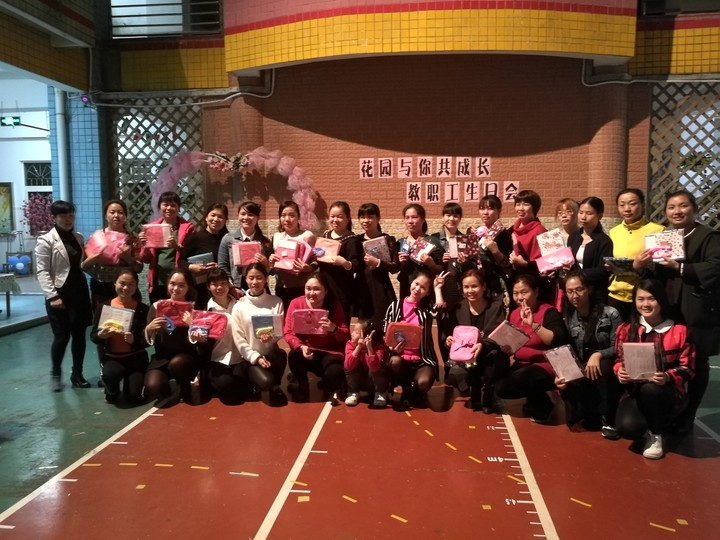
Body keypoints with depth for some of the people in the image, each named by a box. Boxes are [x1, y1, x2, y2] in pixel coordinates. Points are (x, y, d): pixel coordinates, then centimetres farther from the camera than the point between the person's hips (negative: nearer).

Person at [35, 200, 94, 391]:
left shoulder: (79, 238, 12)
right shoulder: (46, 240, -6)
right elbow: (42, 271, -11)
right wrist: (52, 296, -18)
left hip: (79, 292, 5)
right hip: (59, 294, -5)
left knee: (79, 334, 8)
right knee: (62, 336, -1)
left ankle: (77, 373, 21)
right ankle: (56, 373, 22)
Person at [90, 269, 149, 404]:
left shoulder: (143, 309, -7)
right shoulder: (104, 307, -4)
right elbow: (93, 336, 1)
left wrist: (134, 340, -26)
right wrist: (101, 335, -22)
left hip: (135, 357, 0)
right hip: (111, 357, 0)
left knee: (134, 397, -11)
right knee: (110, 374, -34)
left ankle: (130, 380, 27)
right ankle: (111, 392, 5)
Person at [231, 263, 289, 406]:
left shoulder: (276, 302, 2)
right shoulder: (239, 306, -1)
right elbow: (238, 339, -3)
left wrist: (272, 337, -22)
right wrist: (256, 357, -14)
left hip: (271, 353, 1)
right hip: (250, 357, -1)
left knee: (280, 354, -34)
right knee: (265, 382, -28)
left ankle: (276, 387, -1)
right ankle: (255, 385, 13)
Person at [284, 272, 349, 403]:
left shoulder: (335, 305, -8)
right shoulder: (296, 303, -8)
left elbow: (346, 336, -9)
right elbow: (288, 333, -10)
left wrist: (334, 329, -32)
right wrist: (301, 347, -30)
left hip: (330, 352, -1)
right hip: (305, 350, 1)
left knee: (334, 373, -30)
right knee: (294, 356, -32)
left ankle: (330, 397, 10)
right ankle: (302, 394, -2)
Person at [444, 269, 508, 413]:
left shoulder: (496, 306, -6)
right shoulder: (458, 309, 1)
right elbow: (448, 333, 7)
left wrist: (483, 345, -37)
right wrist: (448, 339, -18)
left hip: (490, 359, -1)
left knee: (494, 354, -36)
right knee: (454, 375, -29)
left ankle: (487, 396, -10)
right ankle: (475, 394, 8)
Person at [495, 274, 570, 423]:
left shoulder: (549, 312, -12)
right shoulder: (514, 313, 7)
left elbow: (558, 341, -26)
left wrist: (533, 324, -31)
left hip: (547, 365, -7)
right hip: (523, 364, 7)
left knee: (516, 380, -31)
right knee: (500, 388, -11)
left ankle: (542, 406, -1)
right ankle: (535, 398, 14)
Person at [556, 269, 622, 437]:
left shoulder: (610, 314, -7)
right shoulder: (567, 319, 5)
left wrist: (598, 355, -28)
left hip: (607, 373, -2)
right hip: (582, 373, 3)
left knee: (603, 366, -36)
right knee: (565, 387, -27)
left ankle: (608, 419, -18)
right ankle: (590, 416, 2)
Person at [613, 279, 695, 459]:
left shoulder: (679, 330, -3)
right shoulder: (626, 329, 3)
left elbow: (687, 368, -2)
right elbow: (619, 360, 11)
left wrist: (668, 377, -24)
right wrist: (620, 371, -14)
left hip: (669, 393, -1)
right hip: (635, 391, 2)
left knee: (650, 389, -40)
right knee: (627, 427, -30)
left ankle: (656, 434, -8)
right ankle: (647, 428, 12)